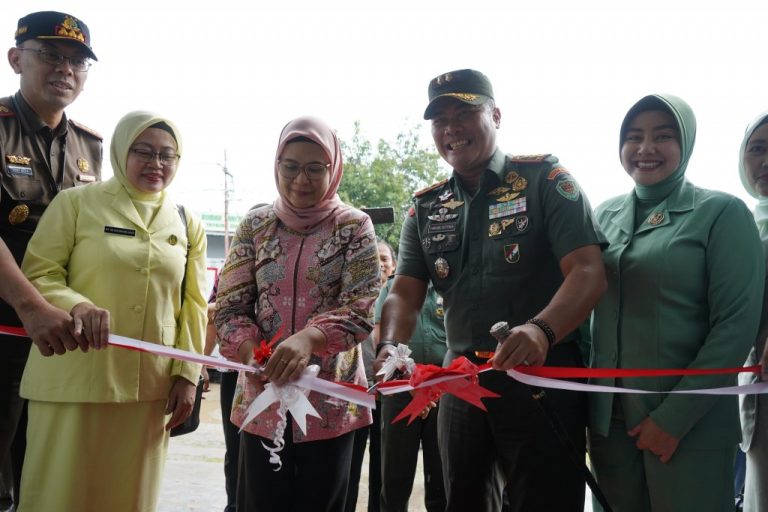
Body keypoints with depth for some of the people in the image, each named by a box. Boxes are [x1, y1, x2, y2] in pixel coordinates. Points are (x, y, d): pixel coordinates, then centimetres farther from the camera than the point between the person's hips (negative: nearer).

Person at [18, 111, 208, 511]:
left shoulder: (187, 224, 12)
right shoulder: (76, 203, 1)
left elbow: (193, 306, 11)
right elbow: (37, 274, -3)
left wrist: (187, 374, 4)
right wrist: (77, 305, -23)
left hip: (149, 387, 3)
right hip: (74, 381, -3)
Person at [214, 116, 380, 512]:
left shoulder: (354, 227, -2)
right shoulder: (255, 225, 5)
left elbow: (361, 308, -12)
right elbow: (230, 306, 2)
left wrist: (309, 338, -30)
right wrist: (251, 353, -19)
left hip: (330, 398, -1)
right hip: (262, 395, 2)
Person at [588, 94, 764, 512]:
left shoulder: (721, 213, -6)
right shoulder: (606, 213, 7)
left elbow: (737, 324, -12)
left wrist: (674, 416, -15)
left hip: (690, 425, -4)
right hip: (608, 418, 4)